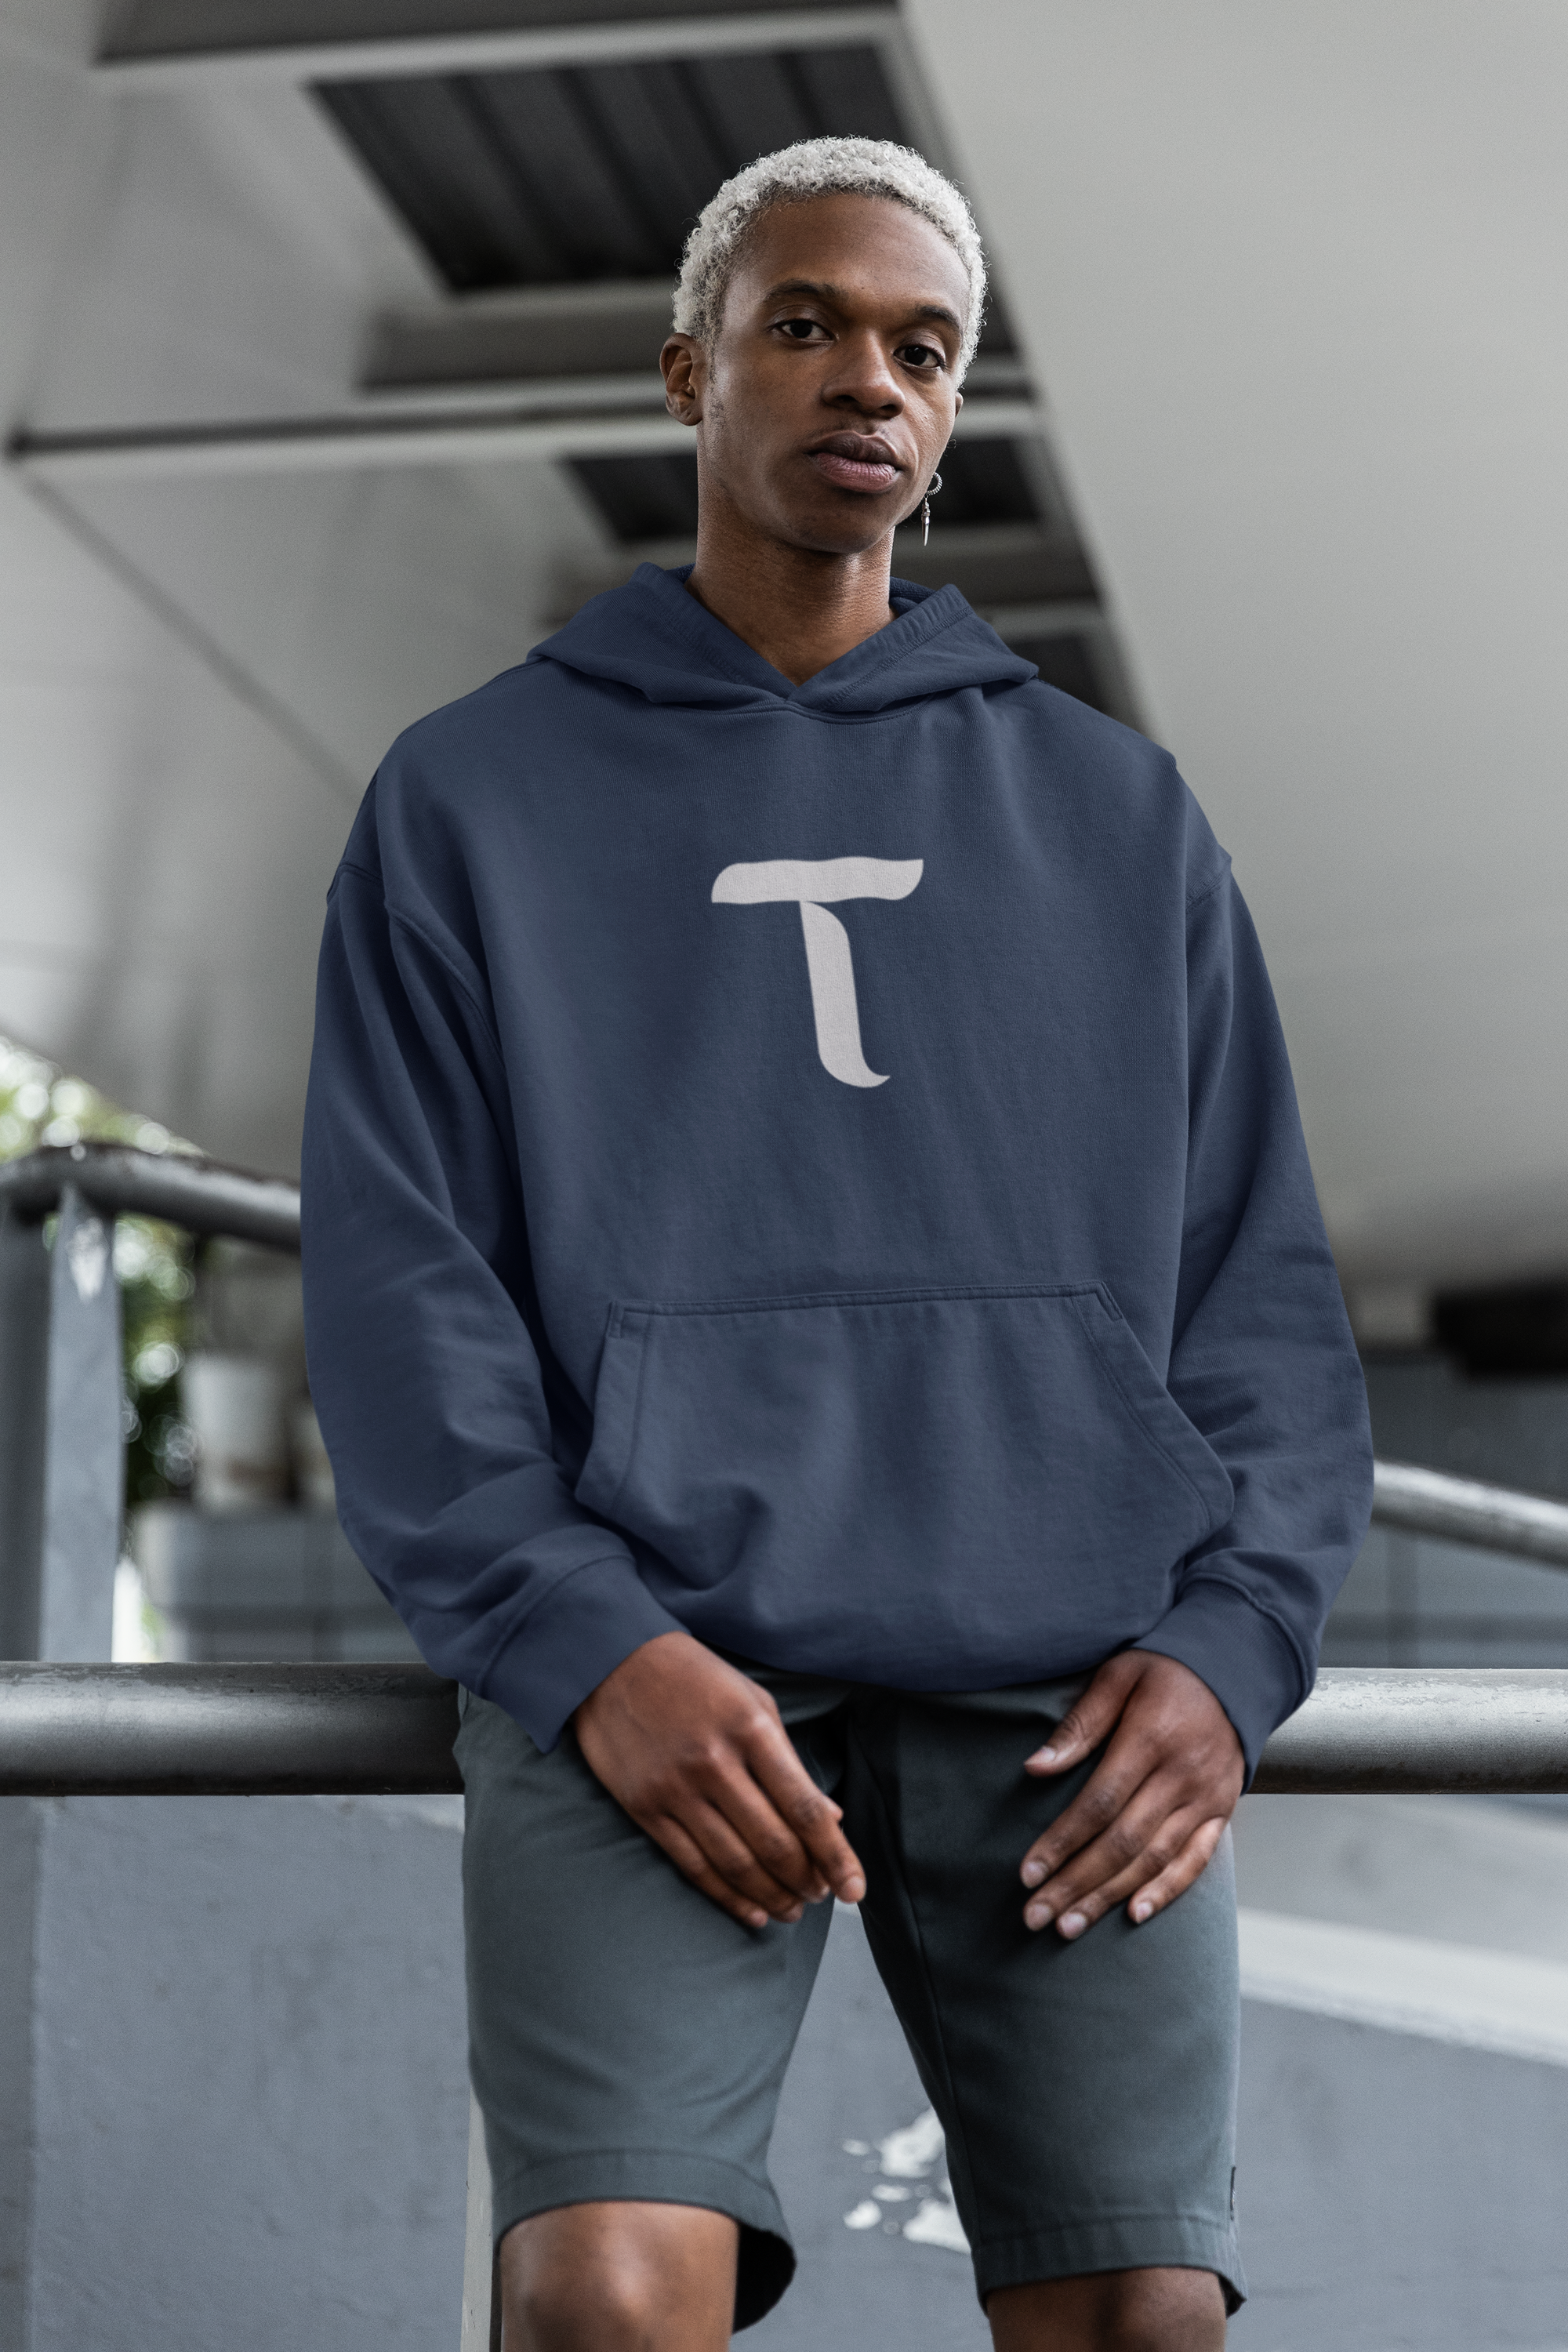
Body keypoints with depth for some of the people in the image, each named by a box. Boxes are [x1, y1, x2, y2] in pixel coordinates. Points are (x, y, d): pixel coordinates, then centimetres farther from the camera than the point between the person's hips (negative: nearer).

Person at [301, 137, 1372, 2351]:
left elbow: (1261, 1277, 14)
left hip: (1077, 1676, 2)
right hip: (654, 1652, -2)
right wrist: (584, 1642, -11)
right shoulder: (475, 797, 14)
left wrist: (1231, 1640, -3)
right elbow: (398, 1280, 4)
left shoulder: (1117, 810, 20)